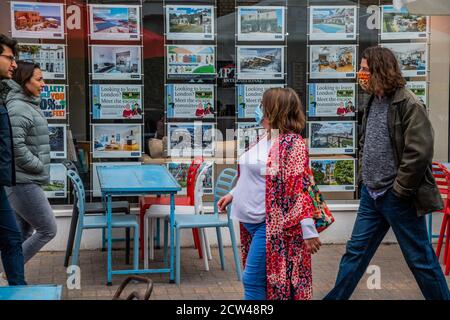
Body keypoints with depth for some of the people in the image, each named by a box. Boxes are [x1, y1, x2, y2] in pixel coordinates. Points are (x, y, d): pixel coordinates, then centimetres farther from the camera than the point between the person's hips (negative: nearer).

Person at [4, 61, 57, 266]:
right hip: (22, 182, -10)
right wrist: (40, 167, -14)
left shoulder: (28, 105, 14)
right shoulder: (18, 109, -18)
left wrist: (39, 167, 11)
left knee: (24, 233, 15)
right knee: (48, 230, -4)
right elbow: (15, 147, -25)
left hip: (24, 182, 10)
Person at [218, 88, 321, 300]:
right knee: (268, 280, 15)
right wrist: (233, 194, 22)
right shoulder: (266, 139, 12)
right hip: (252, 221, 9)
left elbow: (300, 188, -19)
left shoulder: (291, 143, -15)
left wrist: (309, 231, -20)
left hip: (271, 224, -9)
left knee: (253, 281, -7)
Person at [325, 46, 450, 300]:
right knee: (355, 251, 15)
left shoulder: (409, 105, -15)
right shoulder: (373, 102, 10)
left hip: (398, 198, -8)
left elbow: (419, 152, -21)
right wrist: (364, 176, 12)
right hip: (371, 194, 8)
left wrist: (400, 190, -16)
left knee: (420, 258, 4)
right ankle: (335, 297, 26)